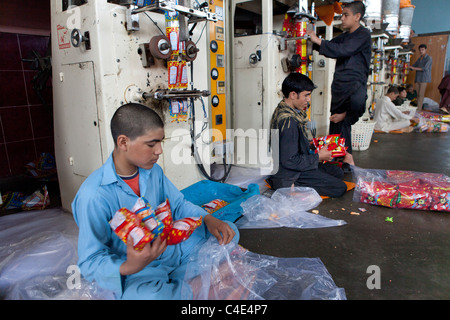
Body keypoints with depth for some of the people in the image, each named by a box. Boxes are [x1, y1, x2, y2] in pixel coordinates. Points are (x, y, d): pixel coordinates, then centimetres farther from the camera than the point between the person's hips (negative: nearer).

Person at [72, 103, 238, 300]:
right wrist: (127, 268, -39)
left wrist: (208, 219, -9)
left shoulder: (153, 171, -1)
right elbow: (89, 262, -18)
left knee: (229, 233, 6)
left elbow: (179, 204, 10)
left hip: (172, 249, 7)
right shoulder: (93, 195, -22)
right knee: (151, 294, -39)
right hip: (138, 273, -6)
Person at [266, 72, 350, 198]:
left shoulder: (283, 109, 3)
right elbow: (289, 161, -27)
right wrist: (318, 157, -15)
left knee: (338, 172, 18)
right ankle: (293, 186, -7)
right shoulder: (288, 120, -28)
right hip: (288, 174, -10)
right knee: (340, 188, -9)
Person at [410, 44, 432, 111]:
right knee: (418, 94, 3)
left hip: (424, 79, -6)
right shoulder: (419, 58, 18)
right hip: (418, 79, 6)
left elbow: (425, 68, -15)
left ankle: (419, 109, -12)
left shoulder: (429, 58, -4)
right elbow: (413, 66, 22)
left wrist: (414, 68, -15)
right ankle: (417, 108, 4)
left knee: (421, 95, -10)